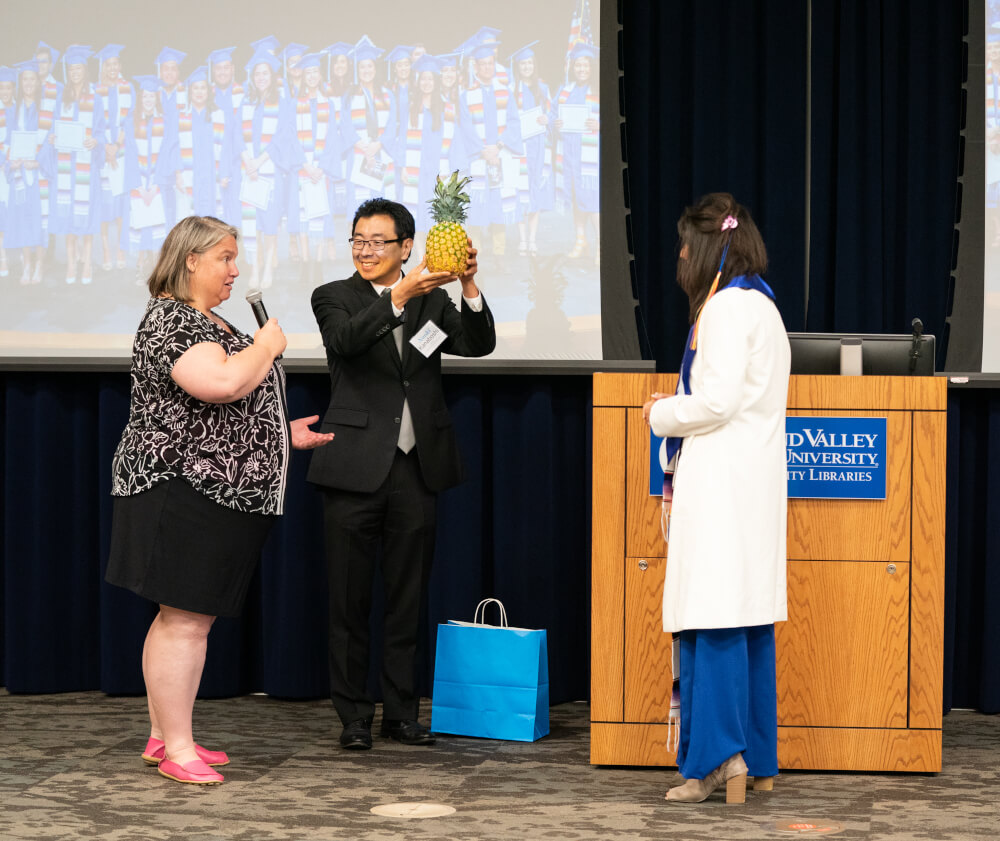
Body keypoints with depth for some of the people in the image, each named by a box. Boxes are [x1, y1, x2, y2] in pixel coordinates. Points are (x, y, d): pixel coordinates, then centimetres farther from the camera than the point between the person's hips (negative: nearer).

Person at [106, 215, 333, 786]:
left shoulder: (211, 323, 19)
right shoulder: (171, 320, -13)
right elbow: (222, 384, -29)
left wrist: (283, 432, 22)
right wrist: (267, 346, -12)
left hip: (221, 497, 10)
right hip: (184, 494, -10)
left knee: (189, 615, 12)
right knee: (184, 620, -8)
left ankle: (164, 737, 18)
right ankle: (176, 748, -5)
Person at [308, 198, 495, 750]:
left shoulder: (431, 299, 10)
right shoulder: (333, 297, 2)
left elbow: (479, 345, -5)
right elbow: (347, 340, -20)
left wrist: (469, 287, -21)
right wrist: (398, 296, -32)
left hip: (416, 467, 3)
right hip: (356, 469, -2)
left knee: (407, 600, 8)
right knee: (349, 600, 2)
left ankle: (401, 712, 17)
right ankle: (354, 716, 10)